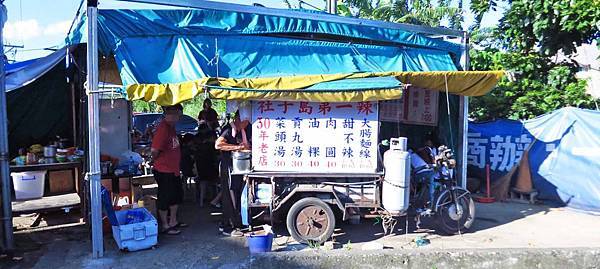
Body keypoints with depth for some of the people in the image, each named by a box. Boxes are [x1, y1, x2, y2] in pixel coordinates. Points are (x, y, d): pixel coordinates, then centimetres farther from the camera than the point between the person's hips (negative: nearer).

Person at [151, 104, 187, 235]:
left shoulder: (171, 127, 8)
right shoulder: (163, 128, -23)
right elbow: (155, 150, -27)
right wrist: (156, 161, -9)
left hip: (174, 169, 10)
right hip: (164, 171, -10)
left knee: (176, 195, 19)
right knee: (165, 198, 5)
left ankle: (173, 221, 34)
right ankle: (165, 226, 18)